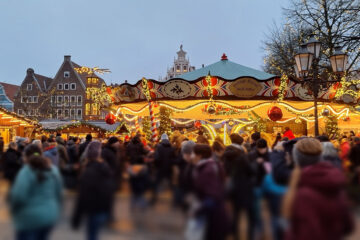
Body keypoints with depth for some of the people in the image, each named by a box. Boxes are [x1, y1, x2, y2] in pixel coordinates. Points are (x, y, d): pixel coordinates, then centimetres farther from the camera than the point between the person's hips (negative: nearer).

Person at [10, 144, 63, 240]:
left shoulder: (26, 172, -16)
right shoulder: (53, 170, 2)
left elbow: (19, 197, -21)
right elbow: (59, 193, 8)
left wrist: (14, 210, -1)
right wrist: (56, 209, 20)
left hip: (30, 219, -6)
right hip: (50, 217, 6)